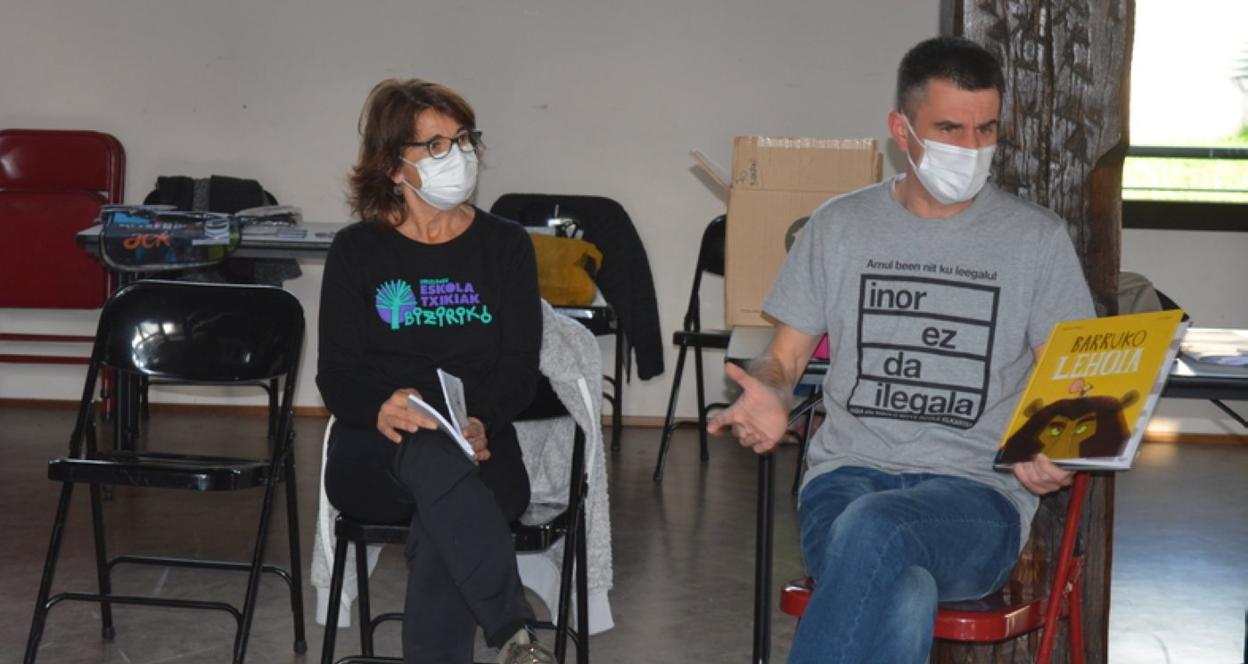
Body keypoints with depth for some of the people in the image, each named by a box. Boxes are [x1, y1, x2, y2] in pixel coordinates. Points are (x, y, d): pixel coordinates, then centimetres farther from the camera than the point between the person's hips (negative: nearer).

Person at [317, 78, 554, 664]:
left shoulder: (505, 245, 10)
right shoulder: (356, 252, 8)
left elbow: (519, 372, 3)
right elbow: (335, 374, 3)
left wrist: (479, 422, -19)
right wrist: (382, 409, -21)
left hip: (477, 448, 1)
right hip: (374, 456, -1)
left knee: (439, 538, -35)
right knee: (431, 453, -38)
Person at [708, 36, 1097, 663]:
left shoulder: (1038, 239, 10)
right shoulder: (839, 226, 13)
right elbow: (783, 358, 17)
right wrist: (769, 397, -8)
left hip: (976, 492, 0)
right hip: (847, 475, 1)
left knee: (872, 526, -39)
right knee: (902, 603, -37)